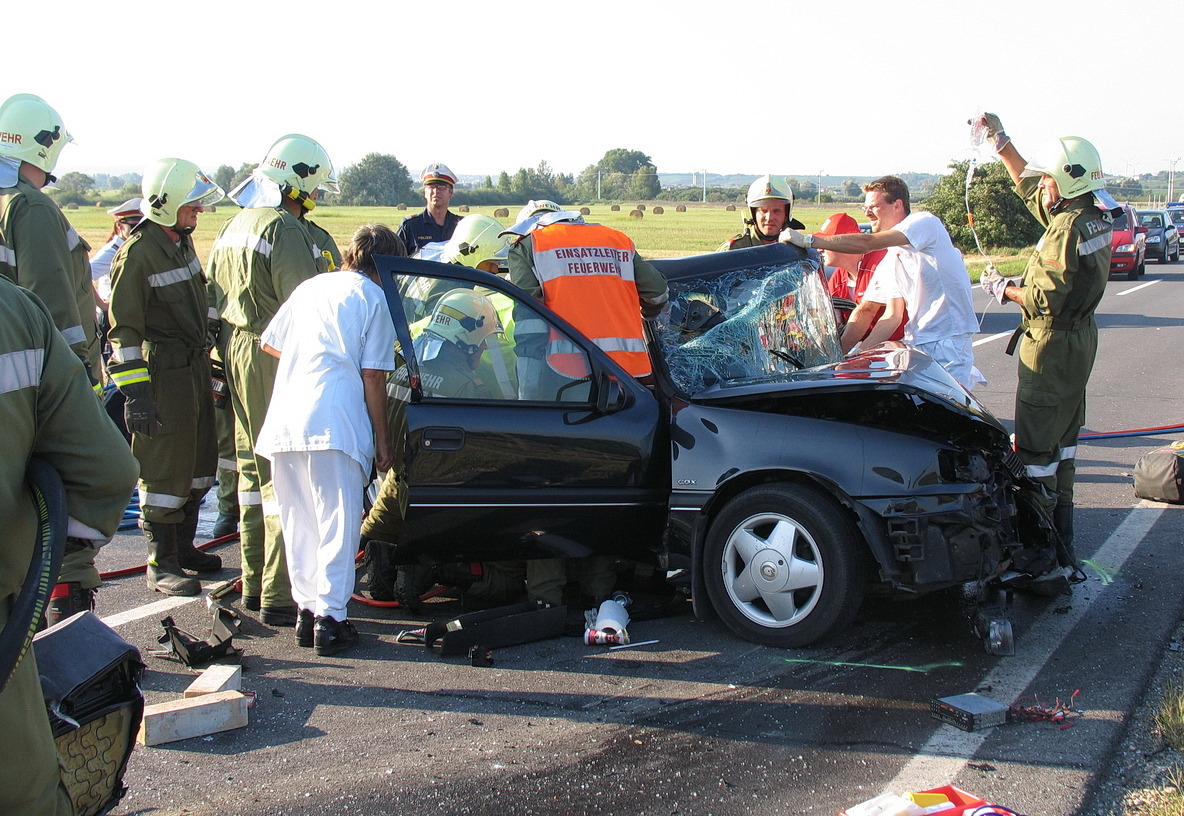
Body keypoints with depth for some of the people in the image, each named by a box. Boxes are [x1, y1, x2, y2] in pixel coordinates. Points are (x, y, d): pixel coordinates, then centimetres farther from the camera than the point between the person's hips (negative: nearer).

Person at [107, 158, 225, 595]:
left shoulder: (183, 241, 12)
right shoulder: (137, 253, -15)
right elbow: (124, 330, -17)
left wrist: (209, 360, 24)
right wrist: (134, 393, -21)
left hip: (196, 367, 9)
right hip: (163, 374, -9)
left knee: (200, 464, 15)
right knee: (164, 470, -3)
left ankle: (183, 546, 29)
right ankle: (161, 565, 6)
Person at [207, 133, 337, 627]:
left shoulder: (234, 227, 15)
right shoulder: (284, 230, -15)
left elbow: (218, 290, 18)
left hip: (238, 348, 10)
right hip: (277, 357, -10)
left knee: (253, 466, 16)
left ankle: (253, 583, 23)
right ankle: (279, 596, -5)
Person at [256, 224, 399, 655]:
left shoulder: (310, 287, 21)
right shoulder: (373, 297, 5)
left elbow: (269, 343, 28)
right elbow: (372, 377, -1)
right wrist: (382, 440, 3)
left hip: (284, 422, 6)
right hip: (334, 422, -6)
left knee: (298, 523, 14)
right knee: (337, 523, 0)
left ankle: (306, 609, 18)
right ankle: (329, 618, -1)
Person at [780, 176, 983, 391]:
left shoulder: (925, 222, -7)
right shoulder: (889, 262, 17)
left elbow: (867, 243, -20)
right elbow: (892, 316, 13)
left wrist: (808, 240, -20)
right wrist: (851, 352, 3)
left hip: (948, 341, -8)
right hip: (917, 342, 8)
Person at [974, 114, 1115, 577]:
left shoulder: (1068, 229, -23)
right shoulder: (1094, 216, 6)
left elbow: (1046, 299, -26)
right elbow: (1027, 185, 20)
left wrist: (1006, 290, -9)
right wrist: (999, 140, 20)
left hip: (1052, 346, -10)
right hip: (1080, 338, 10)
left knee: (1034, 442, -3)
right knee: (1063, 434, 19)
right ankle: (1060, 518, 29)